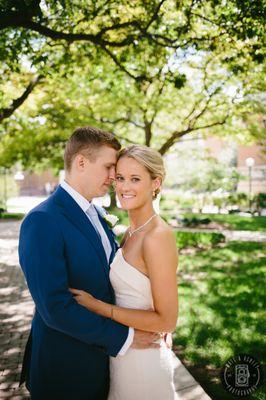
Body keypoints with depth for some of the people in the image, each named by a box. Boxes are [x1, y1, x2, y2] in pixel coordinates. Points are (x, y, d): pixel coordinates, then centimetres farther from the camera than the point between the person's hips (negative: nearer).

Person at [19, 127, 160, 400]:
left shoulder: (96, 214, 4)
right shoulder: (42, 221, -23)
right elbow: (55, 308, -26)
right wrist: (124, 337, -19)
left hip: (101, 354, 7)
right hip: (65, 369, -7)